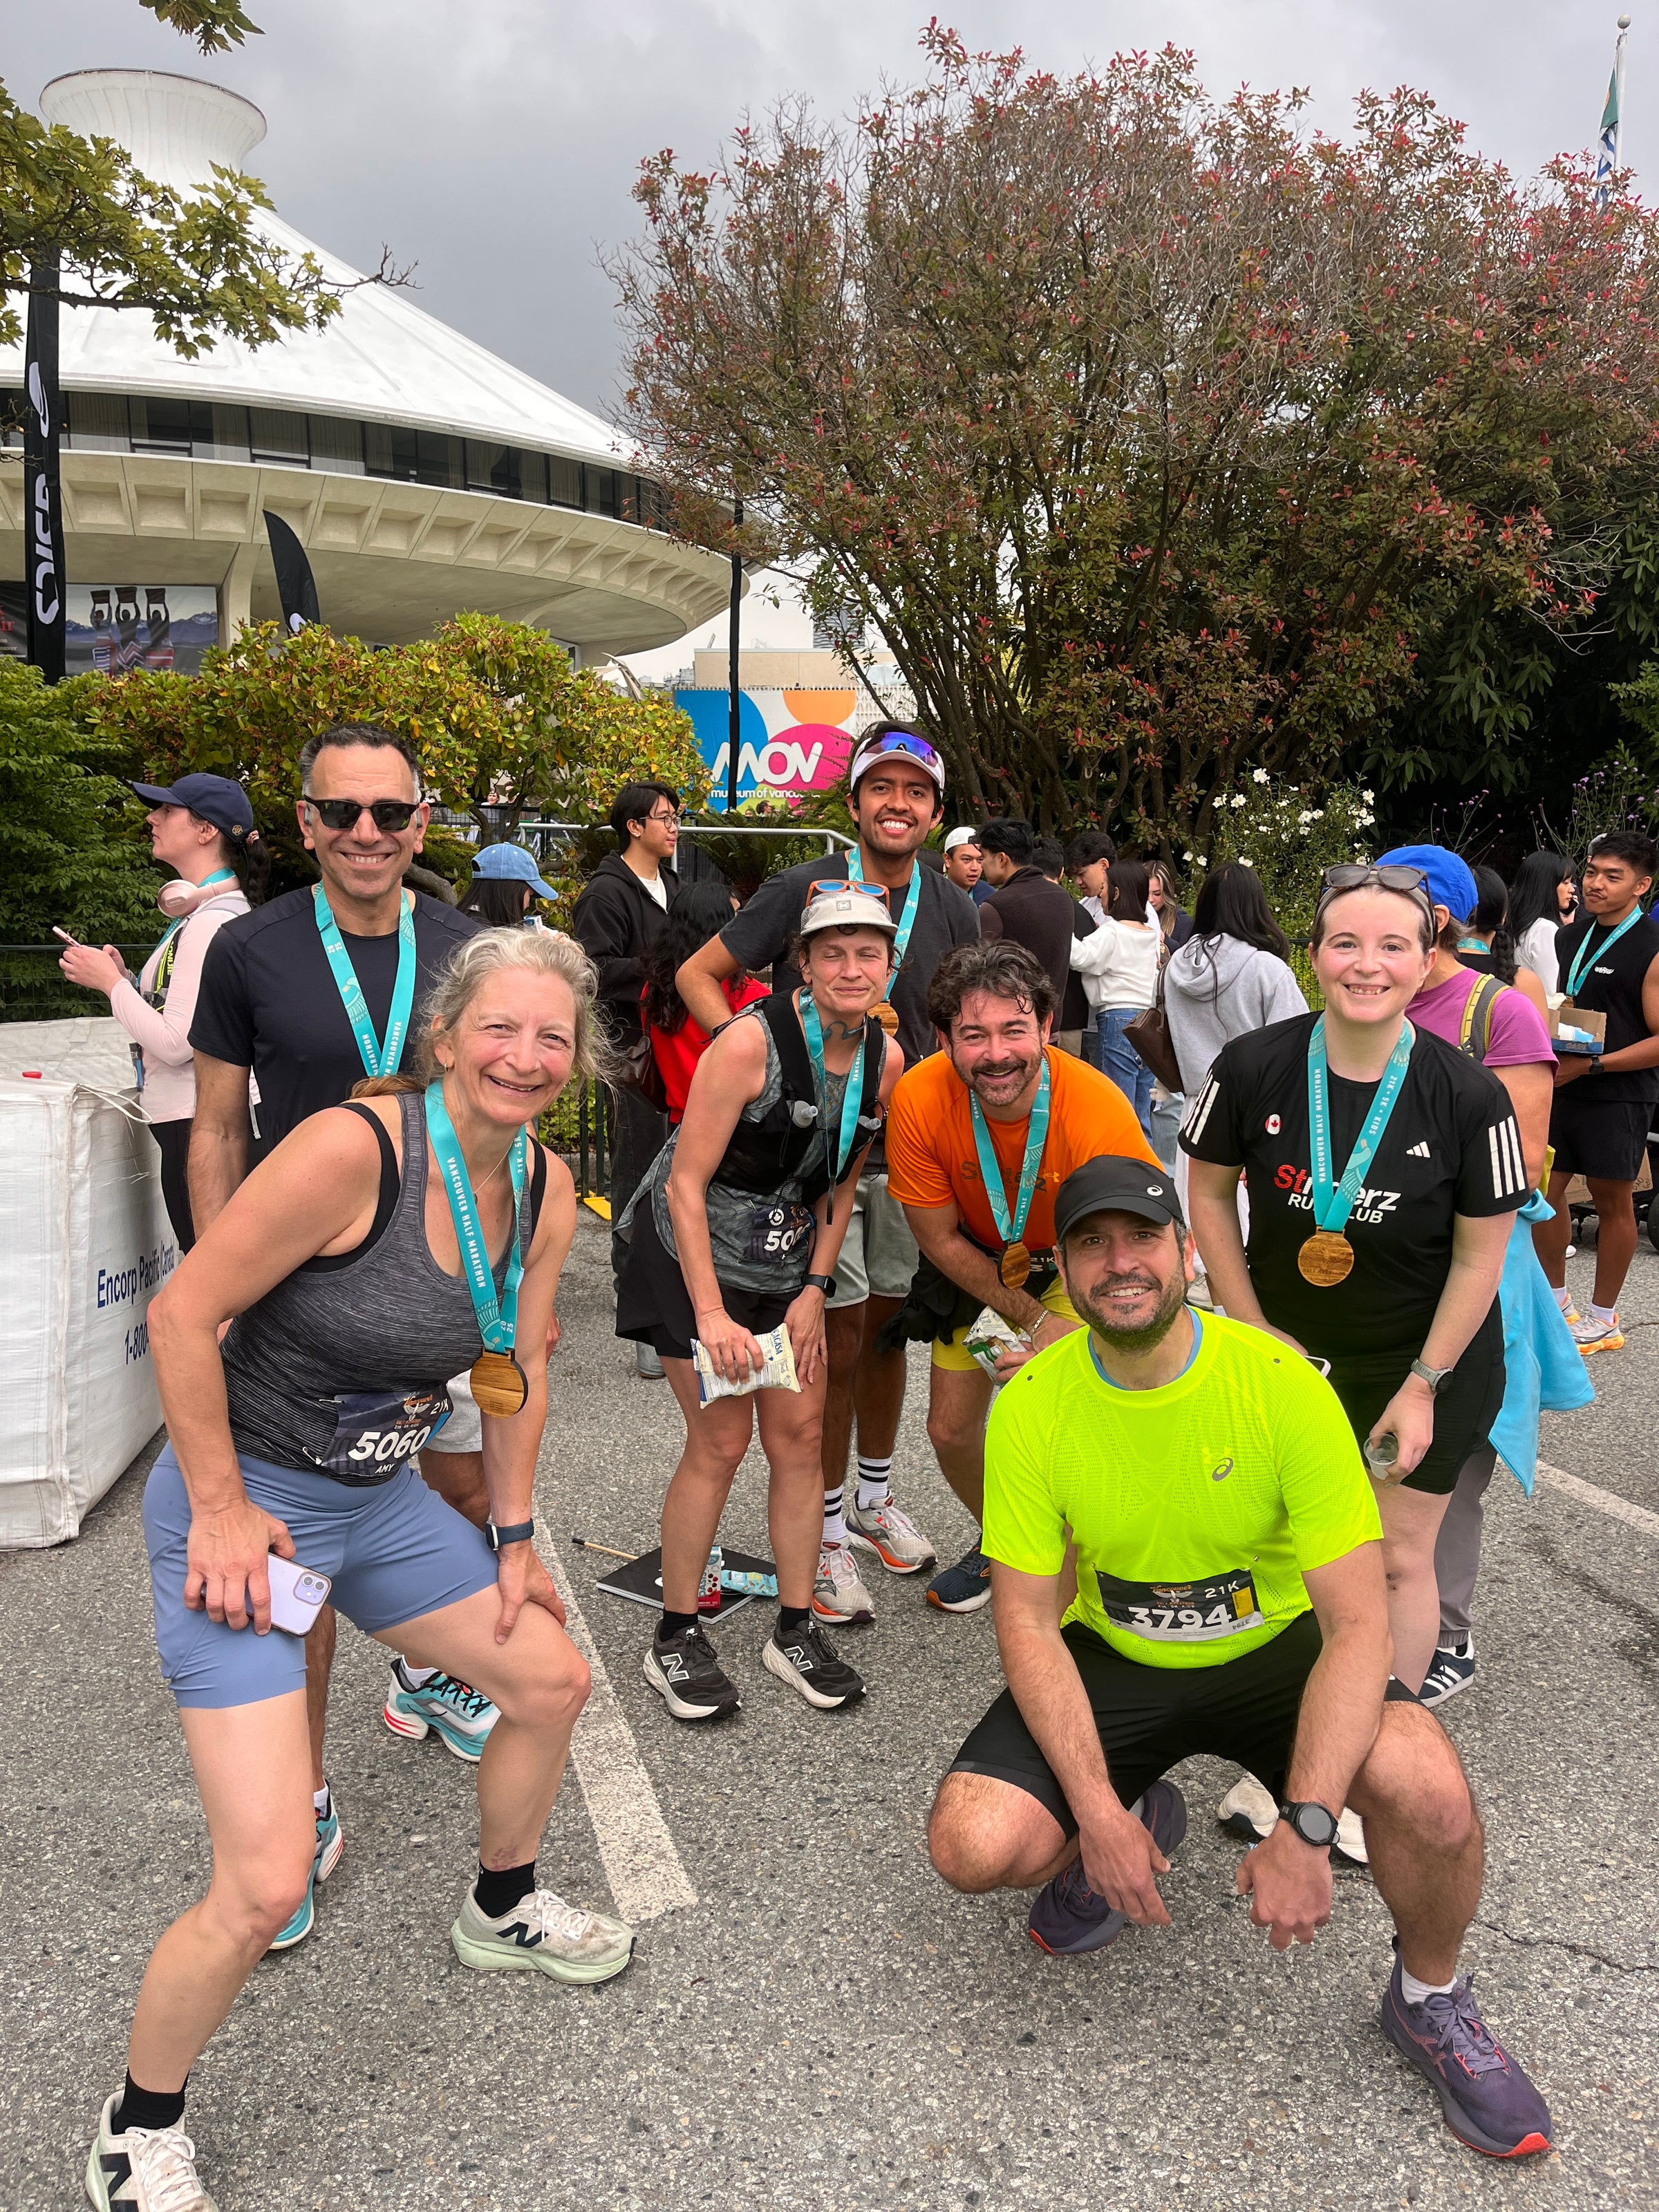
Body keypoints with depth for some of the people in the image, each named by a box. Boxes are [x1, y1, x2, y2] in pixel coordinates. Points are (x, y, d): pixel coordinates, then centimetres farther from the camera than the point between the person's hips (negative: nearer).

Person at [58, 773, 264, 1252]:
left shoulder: (211, 922, -16)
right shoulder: (224, 909, 14)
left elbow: (176, 1042, -20)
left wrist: (110, 982, -9)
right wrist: (125, 977, 6)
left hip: (194, 1123, -10)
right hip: (189, 1113, 10)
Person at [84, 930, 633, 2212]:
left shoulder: (546, 1187, -3)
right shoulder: (353, 1148, -27)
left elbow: (517, 1369, 9)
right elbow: (185, 1314, -21)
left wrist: (513, 1534, 10)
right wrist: (221, 1511, -17)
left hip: (383, 1497, 8)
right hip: (244, 1499, -7)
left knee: (552, 1679, 18)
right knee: (266, 1890, -10)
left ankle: (502, 1912, 48)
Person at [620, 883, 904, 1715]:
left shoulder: (885, 1060, -5)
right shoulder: (751, 1041, -23)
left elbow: (841, 1183, 7)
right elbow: (687, 1183, -21)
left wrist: (814, 1287, 0)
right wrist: (711, 1314, -23)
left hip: (787, 1261, 6)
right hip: (695, 1252, -6)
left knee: (801, 1436, 4)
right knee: (720, 1442, -5)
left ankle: (795, 1631, 19)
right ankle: (676, 1638, 12)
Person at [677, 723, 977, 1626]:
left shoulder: (952, 909, 3)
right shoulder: (803, 889, -8)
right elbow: (697, 974, -3)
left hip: (905, 1140, 4)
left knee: (887, 1326, 15)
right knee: (838, 1337, -2)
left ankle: (874, 1499, 34)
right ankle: (826, 1532, 14)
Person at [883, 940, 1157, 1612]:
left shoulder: (1098, 1109, -36)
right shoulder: (919, 1101, -31)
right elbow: (942, 1239, -15)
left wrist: (1068, 1341, -31)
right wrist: (1036, 1321, -16)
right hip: (977, 1263, 3)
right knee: (950, 1429, 8)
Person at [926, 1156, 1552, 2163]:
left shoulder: (1282, 1383, -22)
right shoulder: (1031, 1406, -16)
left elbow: (1359, 1622, -22)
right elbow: (1029, 1624, -11)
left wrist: (1304, 1829, -31)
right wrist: (1101, 1816, -21)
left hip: (1274, 1648, -1)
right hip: (1112, 1659, 2)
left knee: (1431, 1794, -30)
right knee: (975, 1846, -20)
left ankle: (1430, 2001, 6)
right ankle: (1145, 1817, 16)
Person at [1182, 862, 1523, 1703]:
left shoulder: (1469, 1097, -20)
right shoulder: (1253, 1066, -16)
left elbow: (1479, 1258, -11)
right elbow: (1210, 1193, -3)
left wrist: (1422, 1387, -8)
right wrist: (1250, 1329, -4)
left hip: (1422, 1358, -2)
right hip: (1283, 1349, 2)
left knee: (1397, 1557, 5)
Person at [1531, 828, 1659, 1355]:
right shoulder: (1572, 938, 10)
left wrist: (1590, 1064, -21)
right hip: (1563, 1087, 6)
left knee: (1613, 1202, 4)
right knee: (1543, 1190, 7)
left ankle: (1602, 1318, 16)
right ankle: (1556, 1298, 25)